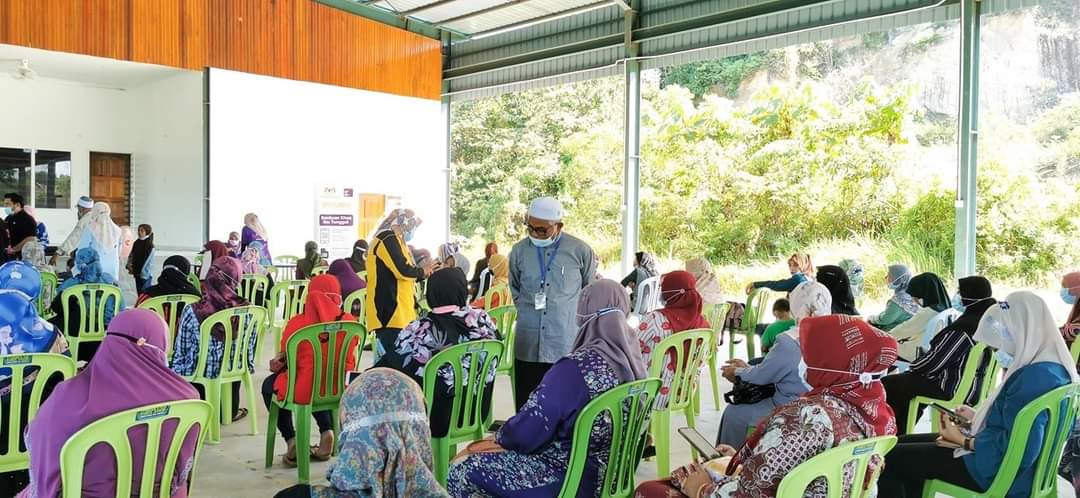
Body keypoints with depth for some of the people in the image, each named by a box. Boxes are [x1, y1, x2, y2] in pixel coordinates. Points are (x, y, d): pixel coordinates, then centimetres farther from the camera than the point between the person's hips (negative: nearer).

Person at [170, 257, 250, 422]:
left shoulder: (192, 312, -17)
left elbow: (180, 354, -7)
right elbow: (249, 349, -2)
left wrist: (174, 372, 9)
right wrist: (248, 367, 15)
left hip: (198, 377, -1)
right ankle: (230, 411, 40)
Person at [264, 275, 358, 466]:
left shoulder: (296, 323, -13)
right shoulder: (349, 321, -6)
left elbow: (283, 359, 1)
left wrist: (279, 361, 25)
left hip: (303, 391, -3)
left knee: (269, 385, 29)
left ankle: (291, 439, 15)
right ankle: (327, 431, 18)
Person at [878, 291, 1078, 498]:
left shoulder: (1035, 378, -28)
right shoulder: (1051, 366, 5)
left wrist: (963, 441, -17)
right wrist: (977, 415, 7)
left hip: (997, 470, -11)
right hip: (1001, 453, 11)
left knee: (890, 457, -8)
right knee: (905, 443, 19)